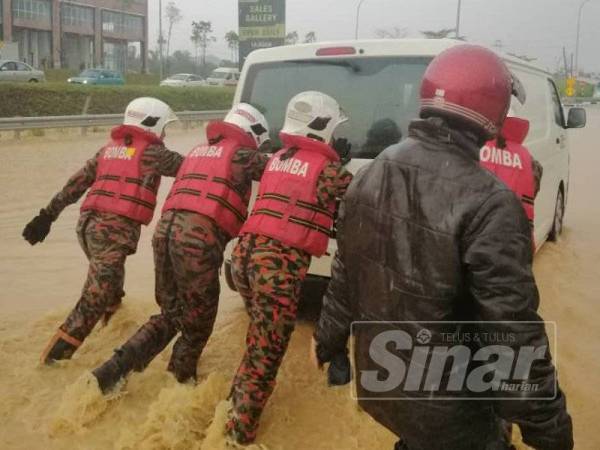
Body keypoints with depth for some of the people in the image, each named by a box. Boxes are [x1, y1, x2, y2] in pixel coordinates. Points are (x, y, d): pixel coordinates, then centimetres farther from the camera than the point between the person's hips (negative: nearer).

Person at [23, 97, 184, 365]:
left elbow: (76, 185, 15)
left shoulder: (109, 149, 19)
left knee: (110, 287, 26)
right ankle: (57, 353, -5)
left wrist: (47, 215, 14)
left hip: (88, 223, 8)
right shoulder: (151, 152, 2)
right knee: (96, 297, -5)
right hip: (116, 228, -8)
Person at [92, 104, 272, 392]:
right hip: (198, 238, -7)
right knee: (197, 323, 12)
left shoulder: (197, 152, 27)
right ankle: (180, 380, 26)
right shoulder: (242, 155, 6)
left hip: (166, 229, 7)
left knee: (170, 314, 19)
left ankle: (110, 372, 11)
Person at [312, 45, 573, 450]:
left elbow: (345, 274, 7)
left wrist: (328, 339, 21)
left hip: (377, 379, 7)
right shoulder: (488, 205, -27)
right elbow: (515, 335, -25)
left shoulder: (372, 176, -4)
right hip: (445, 404, -6)